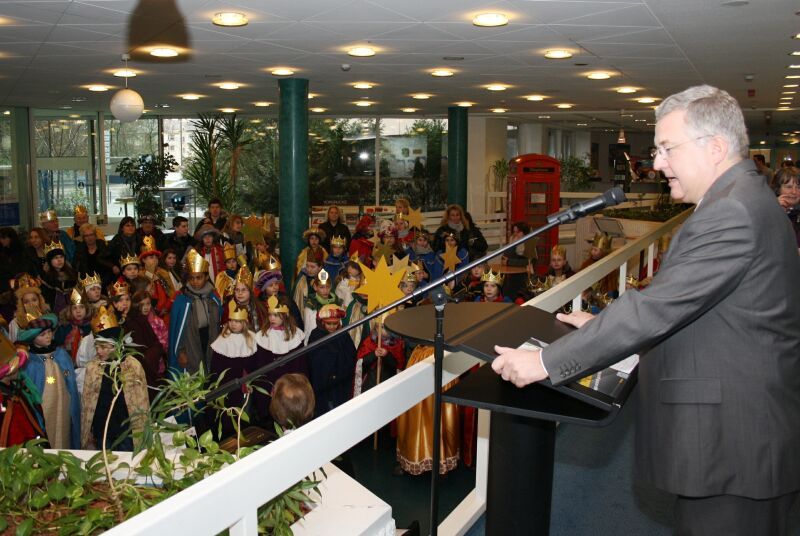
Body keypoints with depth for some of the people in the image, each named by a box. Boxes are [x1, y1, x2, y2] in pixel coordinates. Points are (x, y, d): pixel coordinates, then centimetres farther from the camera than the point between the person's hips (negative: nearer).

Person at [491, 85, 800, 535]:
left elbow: (655, 308, -26)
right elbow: (674, 304, 17)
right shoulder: (744, 200, 12)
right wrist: (603, 327, 13)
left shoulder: (732, 214, -22)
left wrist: (546, 362, -23)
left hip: (734, 450, -10)